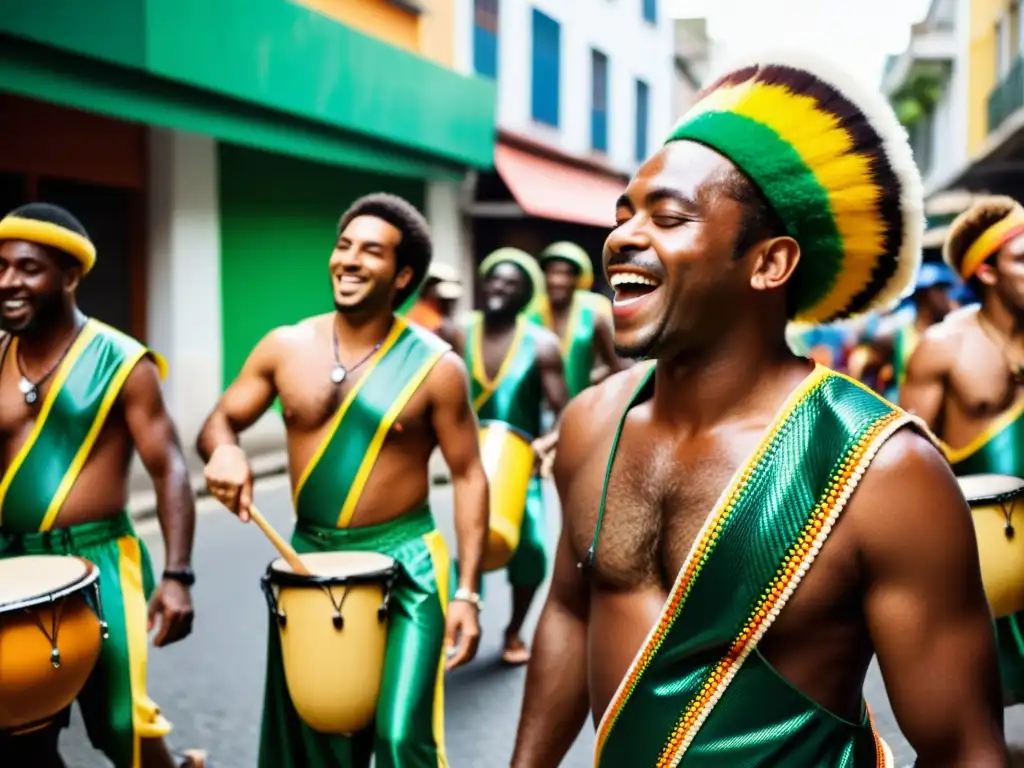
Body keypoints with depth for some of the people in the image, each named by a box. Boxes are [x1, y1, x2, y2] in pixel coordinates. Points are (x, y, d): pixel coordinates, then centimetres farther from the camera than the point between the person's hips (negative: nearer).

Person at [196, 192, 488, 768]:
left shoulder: (436, 366, -10)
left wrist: (467, 592, -12)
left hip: (404, 563, -3)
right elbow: (219, 422, 8)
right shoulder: (285, 347, -1)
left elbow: (469, 476, -6)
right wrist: (225, 450, -18)